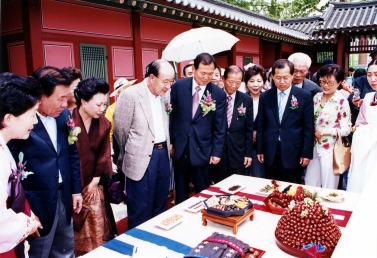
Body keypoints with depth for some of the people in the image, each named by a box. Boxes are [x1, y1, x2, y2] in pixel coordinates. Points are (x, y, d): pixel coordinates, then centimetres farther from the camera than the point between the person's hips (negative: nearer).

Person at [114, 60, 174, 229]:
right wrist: (130, 154, 7)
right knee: (141, 210, 6)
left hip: (163, 153, 6)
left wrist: (166, 146, 11)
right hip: (141, 158, -6)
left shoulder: (165, 94, 5)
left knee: (161, 205, 19)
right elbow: (120, 129, -5)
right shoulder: (130, 95, -13)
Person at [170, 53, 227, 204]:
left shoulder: (219, 94, -5)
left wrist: (217, 152, -3)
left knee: (203, 192, 11)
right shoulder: (179, 86, -4)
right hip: (180, 147, 1)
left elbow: (220, 127, -2)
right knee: (181, 191, 16)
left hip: (202, 149, -1)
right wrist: (170, 141, 4)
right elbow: (171, 115, 3)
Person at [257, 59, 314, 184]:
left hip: (293, 153, -2)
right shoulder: (265, 96, 5)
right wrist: (260, 150, 7)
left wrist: (307, 153, -4)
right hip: (270, 154, 2)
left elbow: (308, 127, -1)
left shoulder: (305, 96, -2)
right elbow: (261, 125, 8)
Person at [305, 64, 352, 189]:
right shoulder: (317, 97, 4)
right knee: (309, 184, 14)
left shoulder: (342, 102, -12)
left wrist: (324, 132, -16)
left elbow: (346, 129, -11)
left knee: (329, 189, 9)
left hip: (330, 149, -5)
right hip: (315, 147, 5)